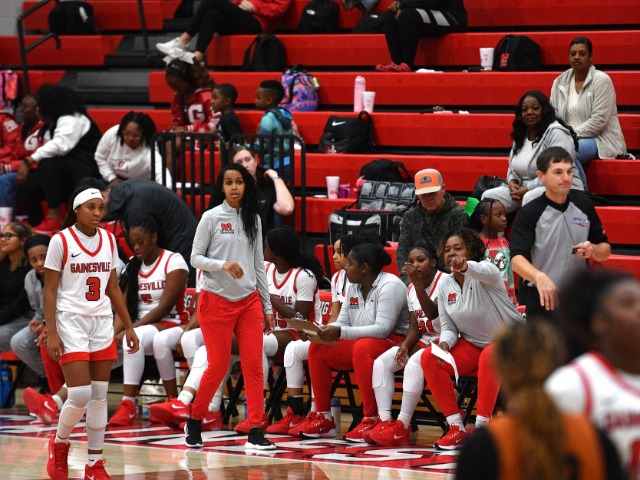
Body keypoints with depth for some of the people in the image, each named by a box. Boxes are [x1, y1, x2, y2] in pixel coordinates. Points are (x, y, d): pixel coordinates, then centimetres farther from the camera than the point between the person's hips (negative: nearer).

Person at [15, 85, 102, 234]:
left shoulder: (72, 119, -9)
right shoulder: (52, 125, 22)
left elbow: (60, 145, -24)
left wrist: (29, 161, -27)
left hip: (83, 170, -9)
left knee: (48, 165, -35)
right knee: (25, 187, -8)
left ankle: (53, 220, -31)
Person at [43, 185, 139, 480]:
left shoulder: (108, 240, 8)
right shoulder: (61, 241, -7)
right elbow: (50, 290, -7)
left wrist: (128, 326, 13)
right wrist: (51, 333, -14)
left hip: (102, 323, 5)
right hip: (71, 324, -5)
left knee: (99, 396, 3)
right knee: (80, 396, -12)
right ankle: (59, 444, 15)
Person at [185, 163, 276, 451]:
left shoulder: (253, 220, 10)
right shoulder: (212, 217, -2)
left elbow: (259, 265, 14)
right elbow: (195, 258, -3)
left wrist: (267, 307, 13)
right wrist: (222, 265, -21)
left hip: (249, 301, 4)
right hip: (216, 300, -4)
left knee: (254, 366, -5)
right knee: (218, 367, -2)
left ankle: (255, 433, -6)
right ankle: (194, 422, 19)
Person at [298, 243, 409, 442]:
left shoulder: (390, 286, -16)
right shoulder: (353, 287, 11)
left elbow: (382, 329, -26)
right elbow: (341, 323, 9)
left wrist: (340, 332, -31)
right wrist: (317, 331, -13)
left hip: (395, 342, -9)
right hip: (359, 342, 9)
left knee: (362, 347, -38)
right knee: (317, 349, -6)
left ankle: (371, 420, -34)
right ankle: (324, 419, -6)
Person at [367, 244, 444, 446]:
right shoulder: (412, 289, 10)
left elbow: (431, 313, -27)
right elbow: (415, 327, 7)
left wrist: (417, 282, -33)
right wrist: (405, 345, -14)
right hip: (423, 341, 8)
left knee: (415, 363, -34)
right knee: (381, 362, -10)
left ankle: (402, 427, -32)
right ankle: (385, 422, -19)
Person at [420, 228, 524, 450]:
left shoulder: (486, 271, -16)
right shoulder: (445, 284, 1)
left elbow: (484, 272, -43)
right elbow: (448, 326, 5)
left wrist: (465, 266, -67)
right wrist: (444, 343, -19)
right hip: (472, 345, 6)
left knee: (489, 356, -39)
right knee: (429, 357, -16)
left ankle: (481, 427, -31)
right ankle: (456, 428, -16)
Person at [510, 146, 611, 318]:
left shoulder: (583, 204, 3)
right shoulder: (529, 213, -10)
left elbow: (605, 250, 12)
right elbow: (517, 258, -21)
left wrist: (593, 250, -12)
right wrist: (539, 277, -42)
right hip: (543, 298, -4)